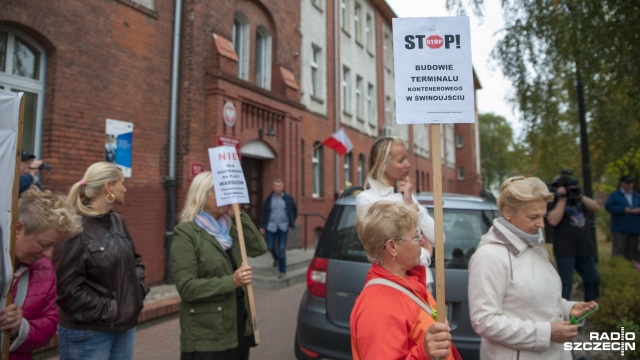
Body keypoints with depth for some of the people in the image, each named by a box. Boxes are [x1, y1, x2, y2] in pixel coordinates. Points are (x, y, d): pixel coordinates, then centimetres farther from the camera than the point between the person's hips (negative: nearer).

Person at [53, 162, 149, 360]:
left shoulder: (117, 221, 7)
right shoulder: (75, 228, -17)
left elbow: (135, 260, 18)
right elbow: (66, 287, -20)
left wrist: (139, 292, 5)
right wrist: (105, 311, -15)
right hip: (87, 334, -7)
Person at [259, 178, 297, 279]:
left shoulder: (288, 198, -3)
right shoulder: (269, 198, 0)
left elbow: (294, 210, 9)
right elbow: (264, 212, 5)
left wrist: (292, 222, 10)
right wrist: (262, 226, 4)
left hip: (283, 227, -1)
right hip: (271, 226, 2)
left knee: (282, 249, -2)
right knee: (270, 246, 4)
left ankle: (282, 271, 11)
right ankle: (276, 257, 40)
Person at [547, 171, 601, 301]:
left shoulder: (578, 200, 14)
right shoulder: (553, 203, -7)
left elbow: (596, 207, 2)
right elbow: (553, 221, -23)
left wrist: (580, 196, -10)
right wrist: (562, 199, -19)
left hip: (585, 248, 8)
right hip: (565, 251, -7)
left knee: (593, 280, 18)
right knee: (566, 284, -8)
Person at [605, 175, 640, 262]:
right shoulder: (614, 195, 4)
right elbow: (608, 206, -9)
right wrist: (623, 210, -18)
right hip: (620, 229, -5)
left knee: (632, 251, 7)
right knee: (619, 249, -11)